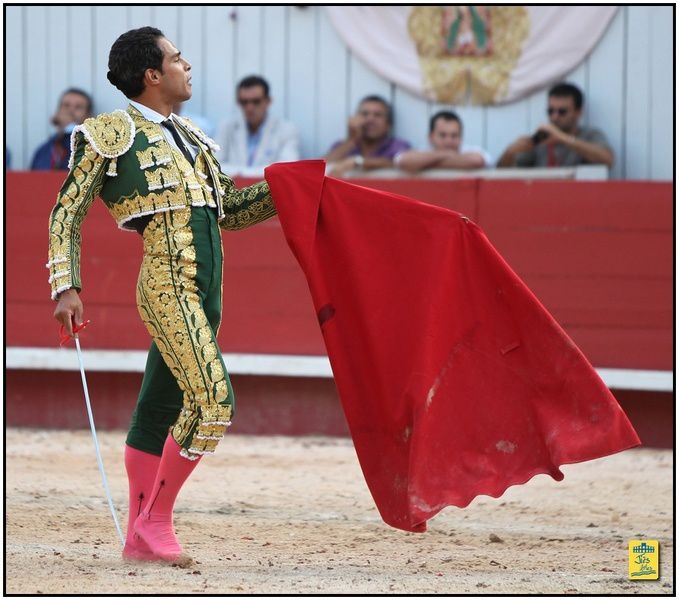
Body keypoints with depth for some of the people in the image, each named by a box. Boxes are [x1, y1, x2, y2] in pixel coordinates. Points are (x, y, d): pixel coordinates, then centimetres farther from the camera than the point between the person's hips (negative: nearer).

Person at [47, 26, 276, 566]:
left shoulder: (189, 138, 22)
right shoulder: (113, 133, 0)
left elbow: (230, 210, 28)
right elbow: (67, 214, 1)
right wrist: (66, 287, -8)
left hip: (206, 292, 8)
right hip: (167, 284, -8)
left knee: (158, 412, 11)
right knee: (214, 400, -19)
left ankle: (141, 539, 15)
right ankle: (155, 523, -10)